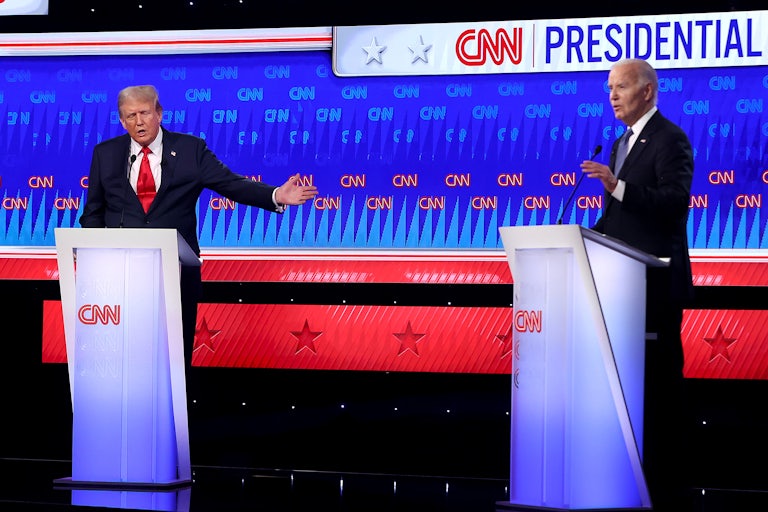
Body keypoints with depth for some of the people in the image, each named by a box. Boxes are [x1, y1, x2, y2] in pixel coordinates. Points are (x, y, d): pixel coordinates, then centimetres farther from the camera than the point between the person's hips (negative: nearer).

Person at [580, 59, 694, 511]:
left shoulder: (669, 139, -8)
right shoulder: (622, 143, 20)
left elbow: (676, 199, -22)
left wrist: (617, 186, -31)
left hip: (657, 280, -9)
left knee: (662, 377, -7)